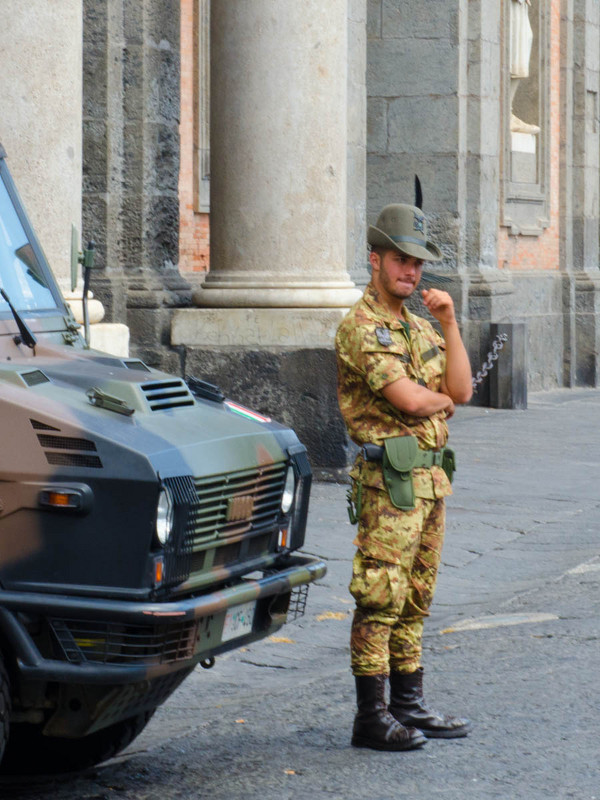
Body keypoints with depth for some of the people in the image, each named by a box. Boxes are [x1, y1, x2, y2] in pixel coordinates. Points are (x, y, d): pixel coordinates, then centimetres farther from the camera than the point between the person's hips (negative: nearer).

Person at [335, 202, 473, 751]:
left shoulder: (421, 328, 18)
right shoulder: (361, 328, -11)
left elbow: (462, 389, 6)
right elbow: (407, 399, -20)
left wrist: (449, 324, -1)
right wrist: (443, 399, 1)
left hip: (431, 477, 9)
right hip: (390, 479, -9)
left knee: (414, 601, 13)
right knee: (380, 601, -7)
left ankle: (409, 706, 20)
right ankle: (372, 717, -4)